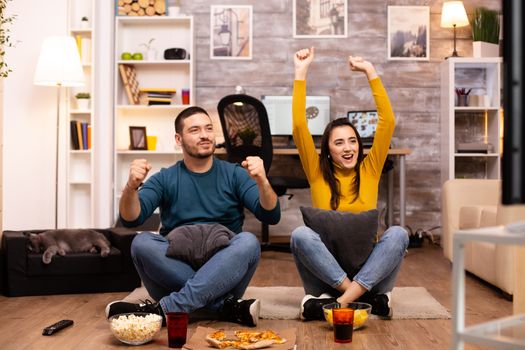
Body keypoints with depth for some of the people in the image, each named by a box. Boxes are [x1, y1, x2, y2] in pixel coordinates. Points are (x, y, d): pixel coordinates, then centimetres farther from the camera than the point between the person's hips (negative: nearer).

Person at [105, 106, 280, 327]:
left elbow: (271, 216, -3)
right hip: (173, 274, 1)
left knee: (248, 242, -29)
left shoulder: (234, 174, 8)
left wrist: (262, 181, -23)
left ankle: (163, 309, -32)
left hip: (224, 276, 0)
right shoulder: (165, 180, 9)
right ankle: (227, 307, -29)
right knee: (142, 243, -26)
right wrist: (132, 186, -26)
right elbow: (130, 220, -5)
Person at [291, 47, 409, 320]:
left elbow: (388, 121, 0)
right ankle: (368, 298, -32)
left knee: (398, 234, -27)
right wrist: (301, 73, -6)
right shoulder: (318, 173, 5)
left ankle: (343, 300, -34)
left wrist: (370, 72, -2)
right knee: (300, 234, -30)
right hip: (325, 271, -1)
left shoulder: (369, 170, 7)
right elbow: (299, 126, -6)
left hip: (368, 269, 1)